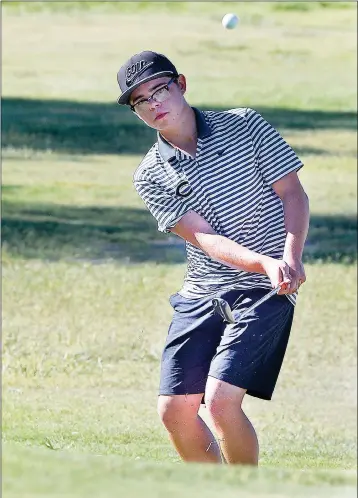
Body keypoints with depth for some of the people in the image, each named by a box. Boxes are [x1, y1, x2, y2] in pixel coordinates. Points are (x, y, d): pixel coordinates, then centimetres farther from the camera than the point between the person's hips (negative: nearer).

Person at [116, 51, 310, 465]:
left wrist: (291, 256, -20)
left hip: (265, 291, -4)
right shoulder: (150, 177, 2)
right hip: (200, 295, 4)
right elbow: (203, 237, -9)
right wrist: (266, 263, -27)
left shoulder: (244, 126, -1)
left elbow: (292, 193, -1)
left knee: (221, 400, -18)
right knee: (174, 410, -1)